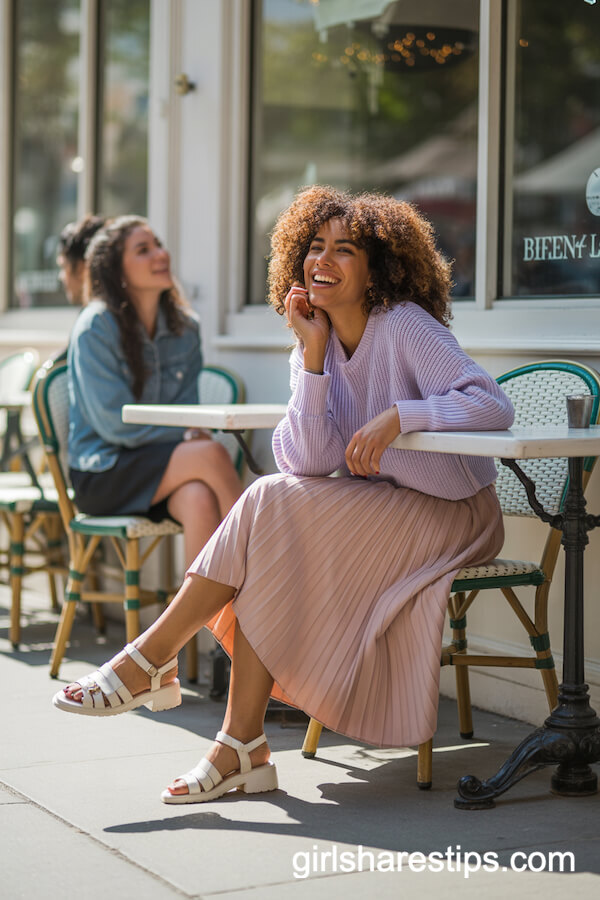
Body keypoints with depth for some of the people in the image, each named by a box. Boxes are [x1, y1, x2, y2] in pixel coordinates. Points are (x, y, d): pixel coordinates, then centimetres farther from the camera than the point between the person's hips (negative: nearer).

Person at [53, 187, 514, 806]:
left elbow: (493, 406, -23)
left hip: (452, 516, -6)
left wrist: (397, 416, -31)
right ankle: (242, 748, -17)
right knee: (269, 563, -21)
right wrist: (313, 353, -16)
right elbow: (311, 460, -11)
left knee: (271, 507, -23)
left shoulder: (404, 326, -13)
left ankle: (149, 661, -15)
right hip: (378, 512, 6)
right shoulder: (314, 345, 4)